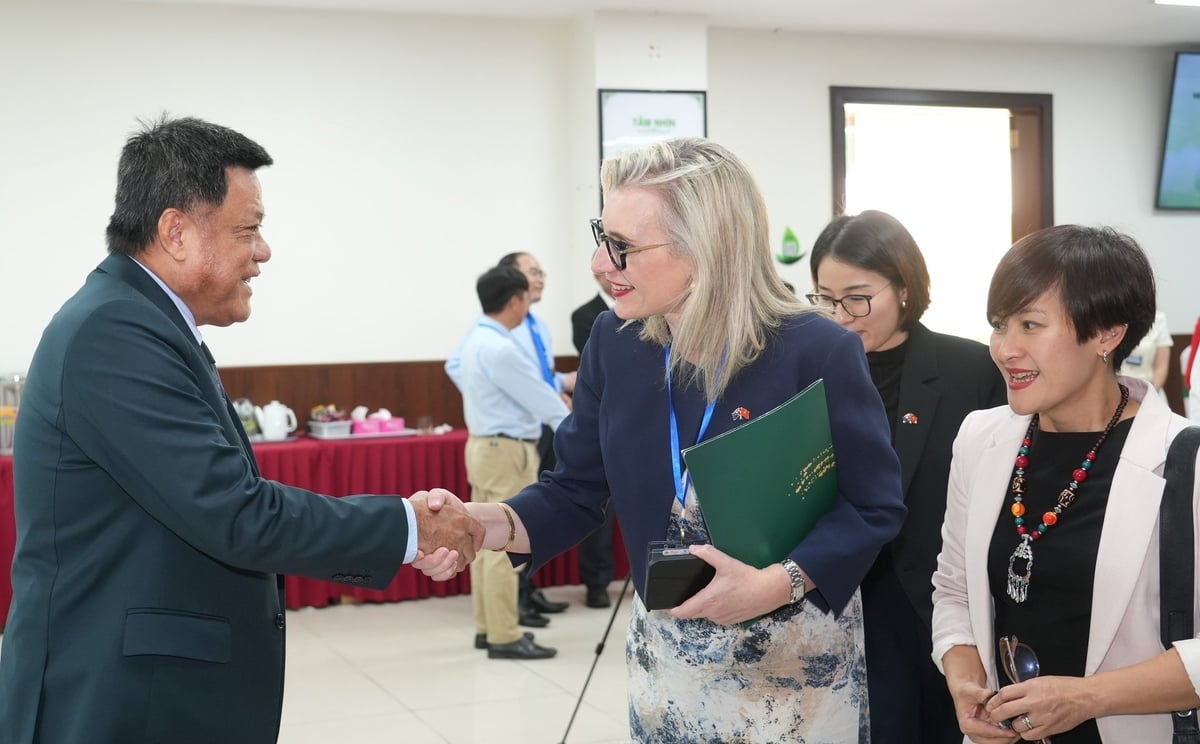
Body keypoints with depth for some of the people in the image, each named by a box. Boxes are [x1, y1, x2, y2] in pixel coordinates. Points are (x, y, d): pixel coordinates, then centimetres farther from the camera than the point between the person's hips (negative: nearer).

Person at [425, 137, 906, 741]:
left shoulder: (817, 351, -19)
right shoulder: (615, 342, -5)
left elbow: (874, 508, -13)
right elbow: (577, 490, 0)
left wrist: (777, 584, -28)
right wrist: (491, 524, -19)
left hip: (794, 656, -4)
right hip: (666, 650, 4)